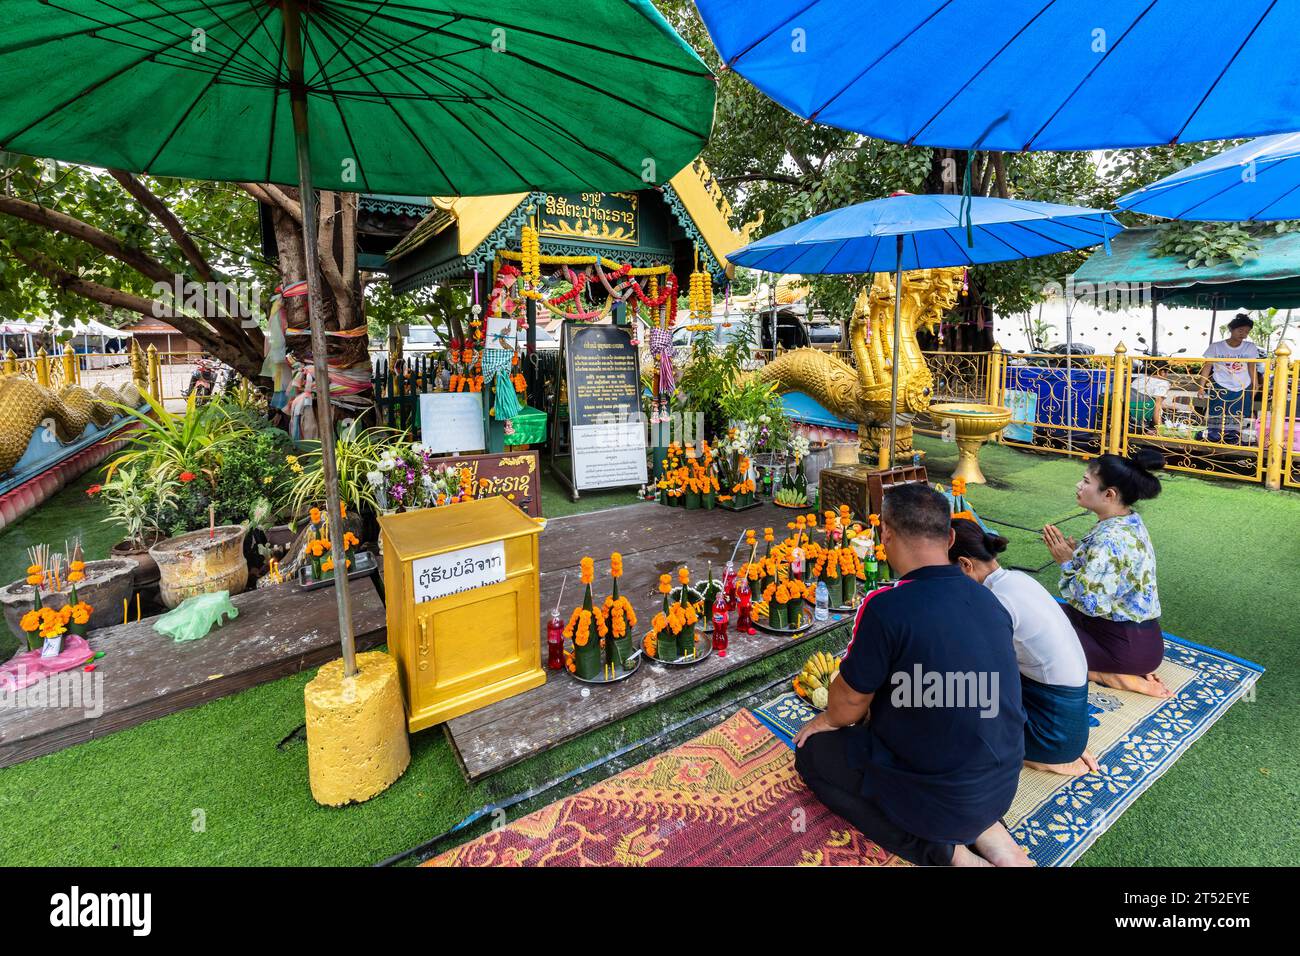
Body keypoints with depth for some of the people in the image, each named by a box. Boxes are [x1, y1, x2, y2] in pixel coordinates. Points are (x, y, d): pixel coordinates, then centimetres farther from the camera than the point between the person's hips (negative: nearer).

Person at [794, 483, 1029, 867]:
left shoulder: (885, 606, -27)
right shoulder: (988, 599, -3)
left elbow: (850, 701, -13)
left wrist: (829, 720, 11)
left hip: (940, 797, -6)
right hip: (1002, 784, 7)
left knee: (812, 751, 14)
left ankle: (941, 848, 1)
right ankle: (983, 831, 11)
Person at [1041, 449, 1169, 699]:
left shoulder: (1111, 539, -29)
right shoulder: (1129, 521, 2)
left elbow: (1090, 603, -28)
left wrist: (1066, 563, -15)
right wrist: (1075, 551, -4)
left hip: (1130, 646, -9)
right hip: (1134, 632, 9)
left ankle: (1115, 676, -3)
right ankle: (1123, 668, 7)